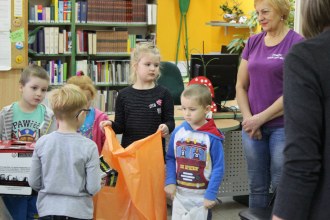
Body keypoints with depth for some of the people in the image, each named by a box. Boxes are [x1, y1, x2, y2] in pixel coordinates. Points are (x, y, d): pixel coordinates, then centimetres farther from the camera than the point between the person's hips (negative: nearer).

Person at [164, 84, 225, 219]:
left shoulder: (212, 137, -13)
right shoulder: (178, 132, -3)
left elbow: (218, 167, -10)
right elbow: (170, 158, 6)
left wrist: (211, 194, -12)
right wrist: (170, 182, -5)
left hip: (202, 195, -3)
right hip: (179, 193, 3)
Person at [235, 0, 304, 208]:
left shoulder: (296, 43, -8)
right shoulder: (253, 42, 8)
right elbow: (241, 85, 10)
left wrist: (261, 118, -13)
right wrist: (248, 119, -4)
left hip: (283, 126, -5)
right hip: (252, 126, 5)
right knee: (257, 186, 11)